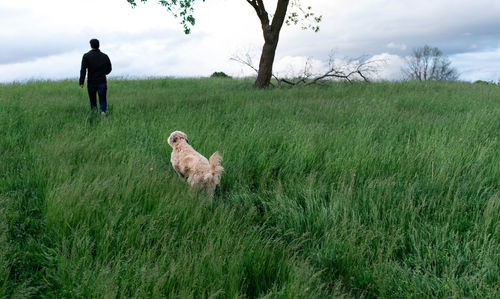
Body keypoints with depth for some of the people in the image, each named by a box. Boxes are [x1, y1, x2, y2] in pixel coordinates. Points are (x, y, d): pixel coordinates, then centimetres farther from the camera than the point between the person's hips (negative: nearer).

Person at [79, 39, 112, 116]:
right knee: (103, 100, 1)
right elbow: (109, 69, 11)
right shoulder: (105, 56, 3)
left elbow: (83, 70, -11)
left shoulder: (86, 56, -3)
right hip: (102, 82, 0)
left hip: (91, 83, 0)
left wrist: (81, 82, -10)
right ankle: (103, 111, -23)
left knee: (93, 101, 14)